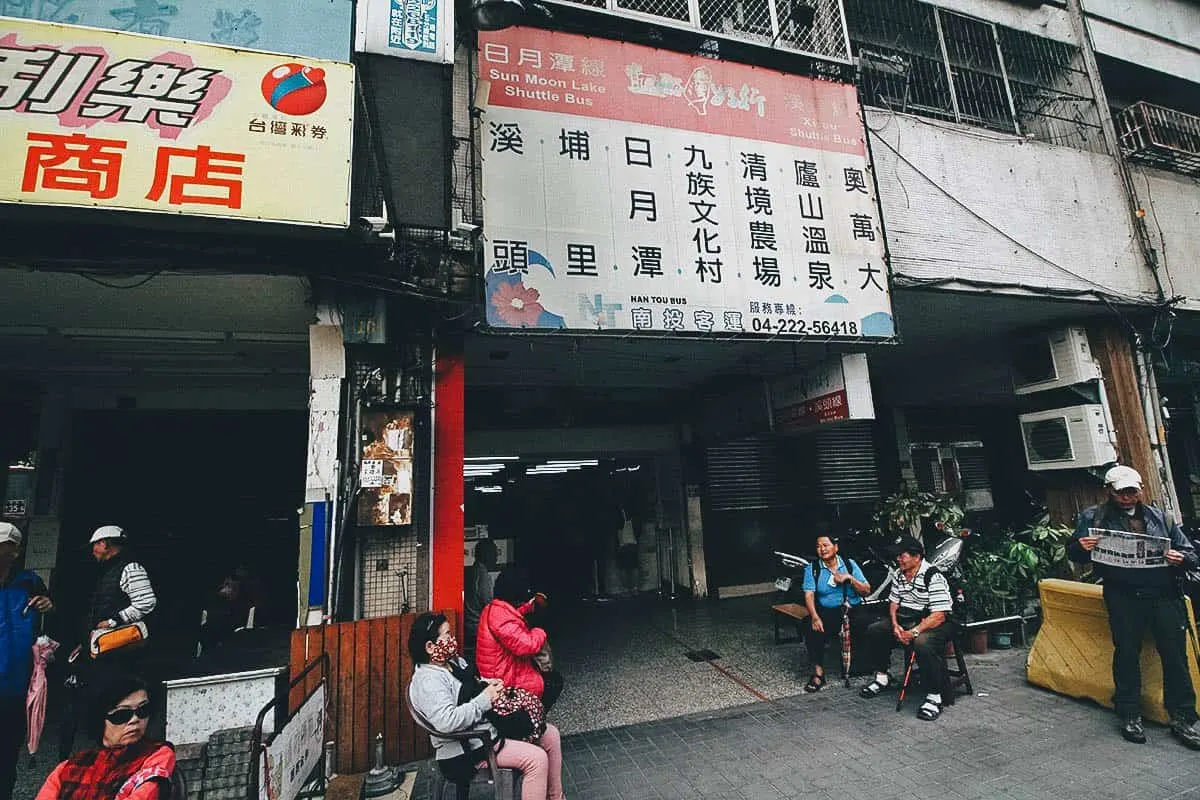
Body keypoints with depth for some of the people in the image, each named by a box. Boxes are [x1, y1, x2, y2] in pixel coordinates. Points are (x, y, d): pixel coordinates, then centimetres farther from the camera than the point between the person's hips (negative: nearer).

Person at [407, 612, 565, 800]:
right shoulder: (427, 680, -20)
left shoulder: (452, 662, 9)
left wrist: (488, 684, 3)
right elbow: (447, 721, -34)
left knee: (550, 734, 5)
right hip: (467, 749, -10)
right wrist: (485, 699, -24)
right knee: (536, 758, -22)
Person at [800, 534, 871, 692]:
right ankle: (818, 672, -13)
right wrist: (814, 617, -23)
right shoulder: (812, 569, 5)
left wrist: (849, 578, -13)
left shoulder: (850, 564, 8)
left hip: (853, 610, 1)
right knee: (813, 632, -29)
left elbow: (866, 591, 4)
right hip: (827, 612, -1)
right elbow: (809, 594, -7)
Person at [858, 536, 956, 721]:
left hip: (935, 623, -8)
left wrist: (914, 632, -30)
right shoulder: (899, 575, 7)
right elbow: (893, 602, 12)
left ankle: (934, 697, -22)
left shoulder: (934, 578, -20)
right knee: (873, 631, -4)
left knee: (922, 643, -38)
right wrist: (895, 625, -6)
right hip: (905, 620, 8)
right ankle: (881, 678, 13)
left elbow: (939, 616, -24)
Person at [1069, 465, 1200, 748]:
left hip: (1165, 594, 2)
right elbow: (1072, 552, 6)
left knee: (1175, 653, 1)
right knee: (1126, 653, 1)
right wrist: (1081, 547, -17)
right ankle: (1130, 716, 13)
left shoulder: (1160, 517, 16)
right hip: (1123, 596, -2)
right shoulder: (1093, 517, 8)